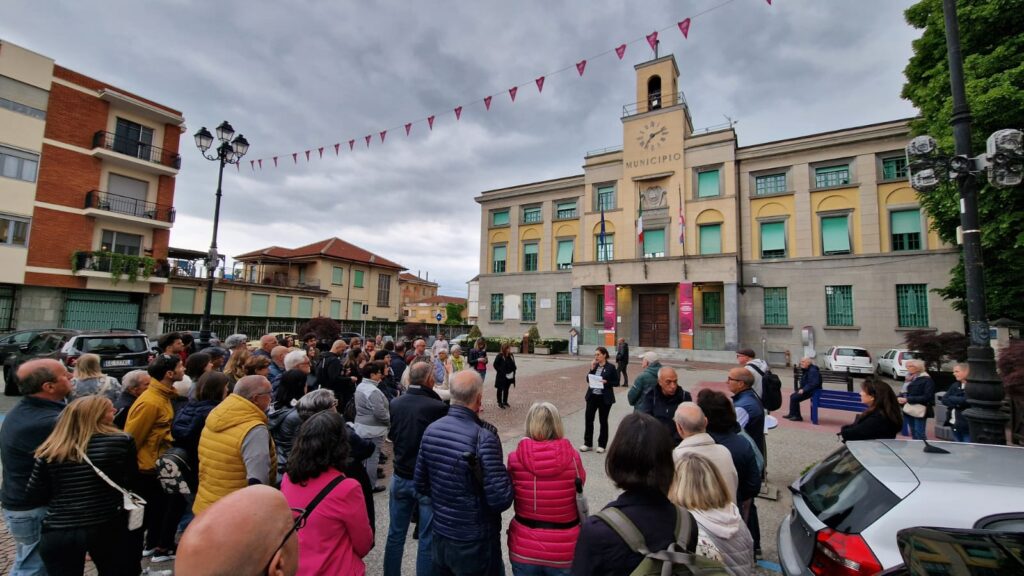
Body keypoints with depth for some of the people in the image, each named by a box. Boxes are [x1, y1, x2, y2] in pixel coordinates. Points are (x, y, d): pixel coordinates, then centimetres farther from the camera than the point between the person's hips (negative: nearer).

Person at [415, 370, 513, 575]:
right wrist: (506, 478, -5)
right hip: (475, 543, -5)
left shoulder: (431, 430, -7)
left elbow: (421, 485, 4)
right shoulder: (484, 439, -26)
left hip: (440, 535, 6)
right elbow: (501, 500, -24)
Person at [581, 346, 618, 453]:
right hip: (592, 396, 4)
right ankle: (587, 443, 19)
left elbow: (616, 382, -5)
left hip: (604, 398, -4)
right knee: (588, 419, 5)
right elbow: (588, 380, 4)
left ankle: (602, 445, 23)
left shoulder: (610, 367, -7)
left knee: (603, 421, 8)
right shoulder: (594, 366, 6)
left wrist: (606, 382, -20)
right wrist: (592, 369, -7)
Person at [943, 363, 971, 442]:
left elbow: (966, 401, -21)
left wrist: (952, 399, -8)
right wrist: (957, 404, -10)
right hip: (954, 423, 7)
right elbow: (944, 399, 5)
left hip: (966, 424, -7)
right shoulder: (955, 385, 11)